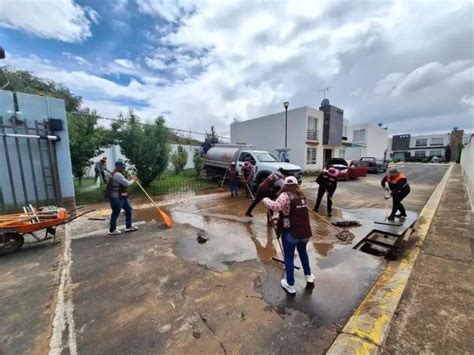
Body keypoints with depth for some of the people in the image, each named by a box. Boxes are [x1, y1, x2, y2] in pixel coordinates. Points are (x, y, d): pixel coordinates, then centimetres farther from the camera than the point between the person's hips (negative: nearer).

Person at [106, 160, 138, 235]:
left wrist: (130, 180, 2)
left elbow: (124, 183, 18)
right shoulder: (117, 175, -21)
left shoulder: (118, 174, 14)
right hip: (116, 198, -11)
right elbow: (127, 184, -22)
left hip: (121, 197, 11)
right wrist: (132, 180, -4)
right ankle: (112, 230, 19)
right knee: (116, 213, 2)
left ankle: (128, 226, 25)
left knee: (128, 209, 15)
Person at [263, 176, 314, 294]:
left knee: (289, 257, 12)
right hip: (305, 231, 6)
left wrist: (265, 200, -14)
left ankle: (290, 285, 22)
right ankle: (309, 276, 44)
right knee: (303, 252, 31)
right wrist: (281, 218, 21)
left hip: (291, 233, -6)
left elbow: (276, 206, -32)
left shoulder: (285, 195, -13)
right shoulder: (301, 196, 9)